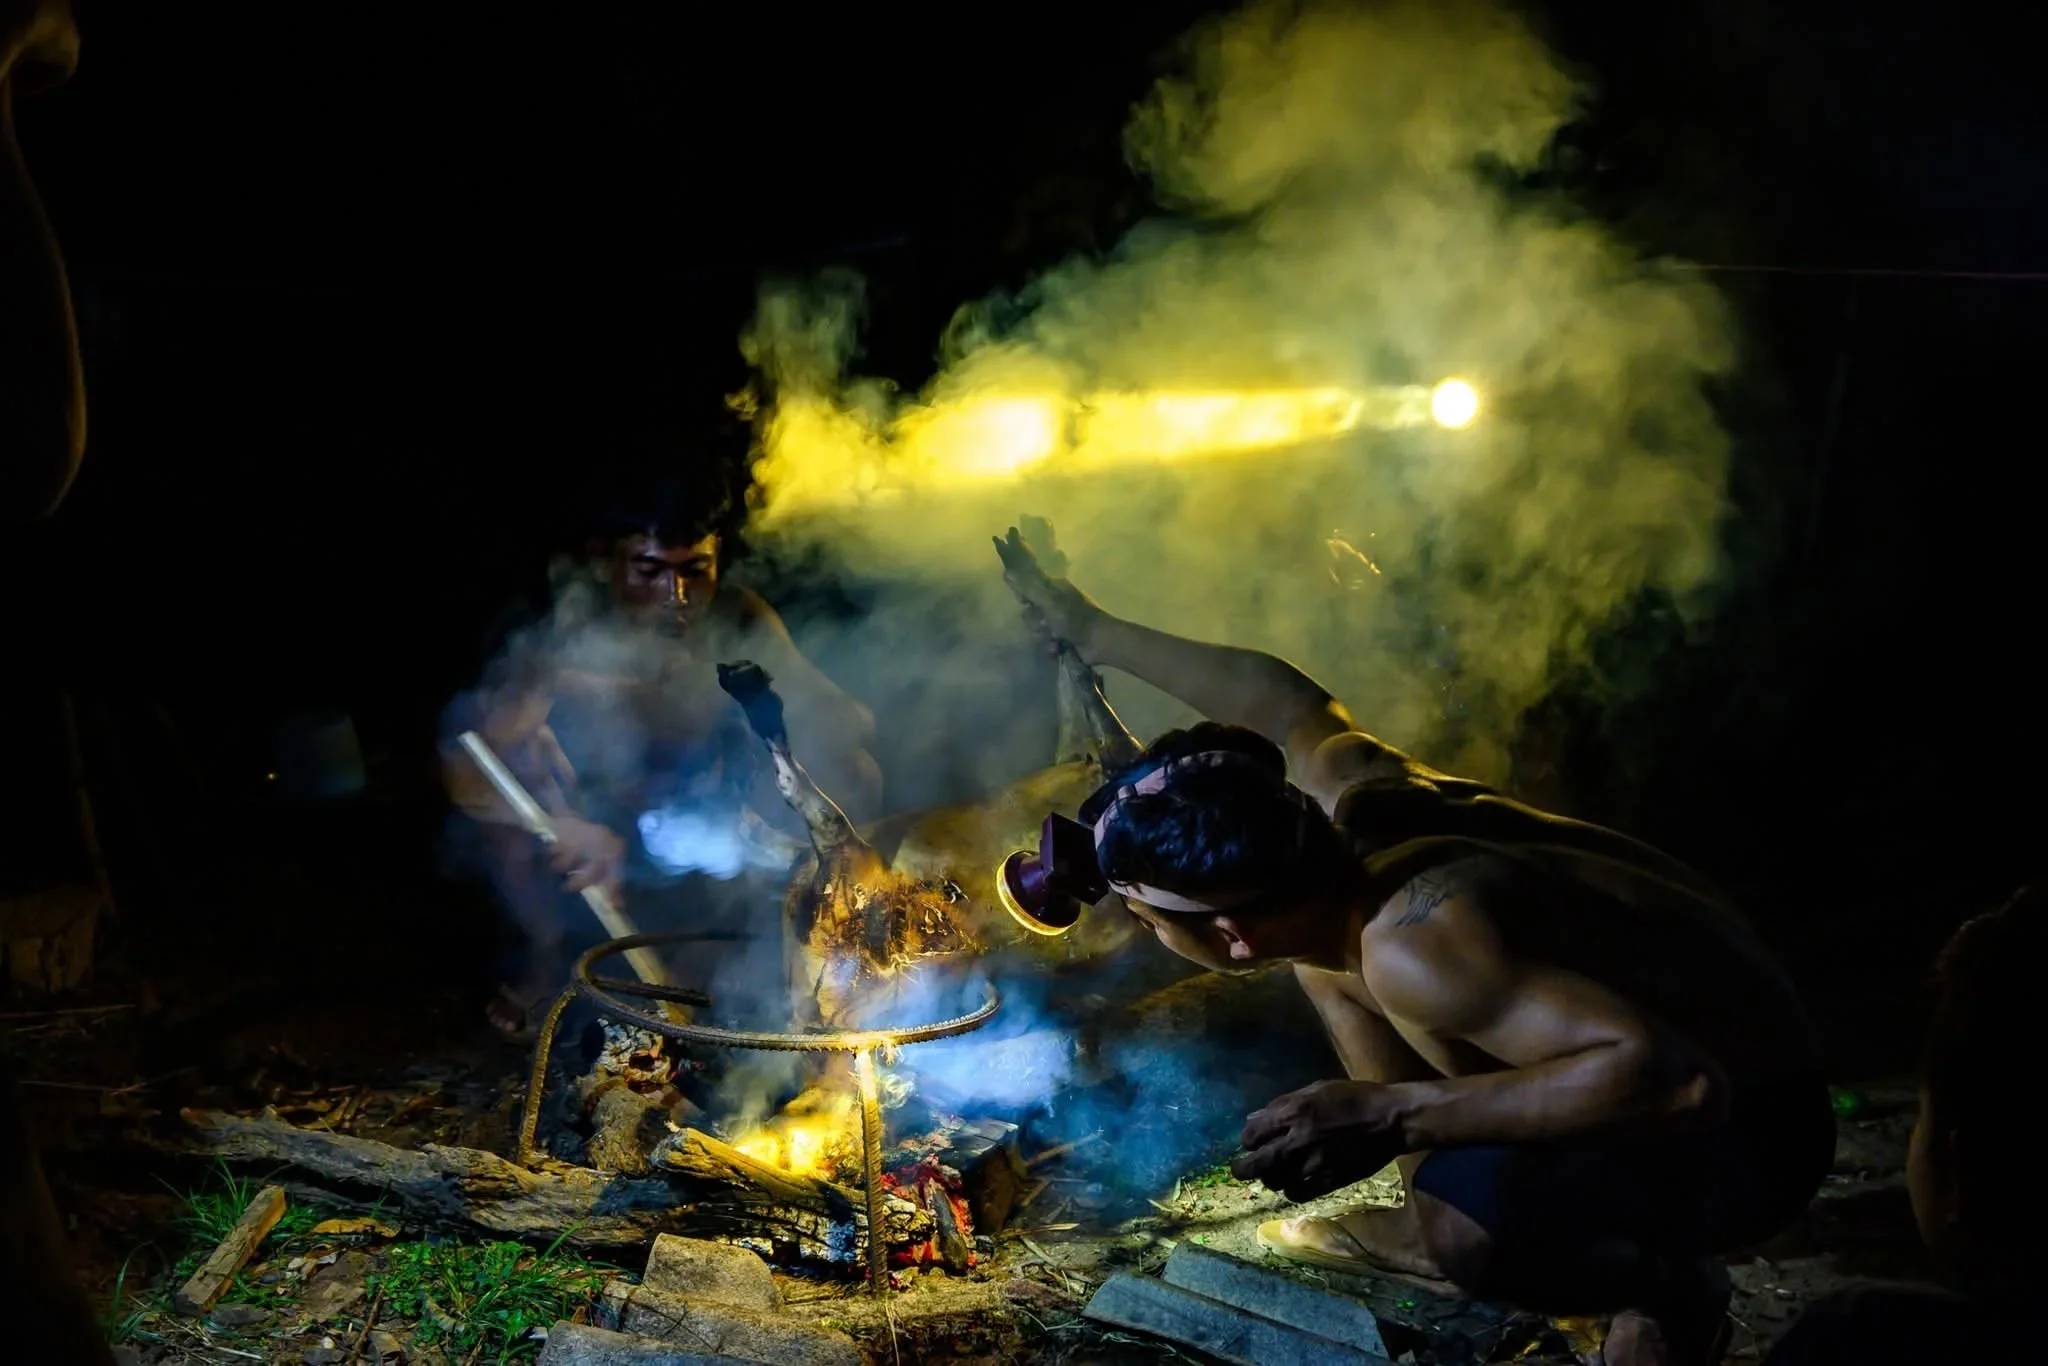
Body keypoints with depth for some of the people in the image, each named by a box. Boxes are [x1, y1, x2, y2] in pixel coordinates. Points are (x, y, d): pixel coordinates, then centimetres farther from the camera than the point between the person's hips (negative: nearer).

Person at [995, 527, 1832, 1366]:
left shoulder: (1416, 948, -38)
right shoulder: (1349, 800, -12)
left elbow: (1679, 1079, -45)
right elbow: (1283, 702, 12)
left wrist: (1393, 1114, -42)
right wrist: (1091, 630, 23)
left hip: (1745, 1126, -9)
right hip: (1612, 1059, 9)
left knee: (1468, 1216, -39)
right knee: (1311, 942, 12)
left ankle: (1667, 1282, -5)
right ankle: (1438, 1227, 21)